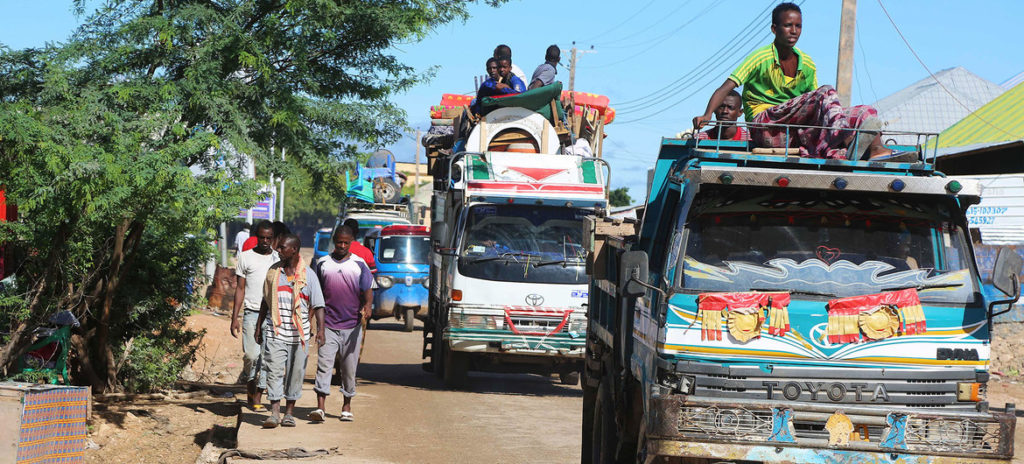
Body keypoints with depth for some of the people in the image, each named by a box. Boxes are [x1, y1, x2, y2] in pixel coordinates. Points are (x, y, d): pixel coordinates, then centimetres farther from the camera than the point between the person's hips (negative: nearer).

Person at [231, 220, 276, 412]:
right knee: (251, 354, -10)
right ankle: (250, 386, 14)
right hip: (251, 313, -1)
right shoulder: (246, 257, 6)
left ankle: (258, 397, 3)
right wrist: (234, 317, 1)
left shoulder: (279, 259, 11)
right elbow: (240, 288, 7)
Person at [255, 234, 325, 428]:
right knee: (274, 370, -8)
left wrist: (320, 329, -12)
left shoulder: (308, 275, -1)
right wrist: (259, 325, 18)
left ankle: (289, 413, 14)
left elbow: (318, 305, -1)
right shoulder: (273, 271, 8)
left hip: (299, 333, -1)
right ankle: (274, 413, -10)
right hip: (275, 332, 1)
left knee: (295, 373, 4)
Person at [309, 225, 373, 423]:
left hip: (352, 325, 0)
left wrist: (367, 306, -23)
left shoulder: (359, 264, 4)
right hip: (328, 325, 0)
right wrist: (318, 322, 14)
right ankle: (320, 407, -16)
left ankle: (347, 406, 19)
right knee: (323, 364, -10)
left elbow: (367, 290, -1)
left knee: (349, 368, 6)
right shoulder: (323, 263, 8)